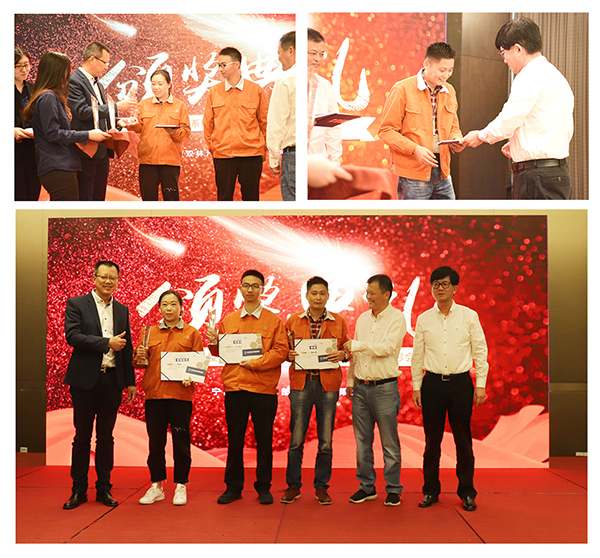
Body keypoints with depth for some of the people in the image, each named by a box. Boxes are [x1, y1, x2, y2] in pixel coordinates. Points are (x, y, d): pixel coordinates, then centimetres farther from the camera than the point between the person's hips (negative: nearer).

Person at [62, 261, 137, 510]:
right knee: (82, 436, 4)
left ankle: (104, 488, 17)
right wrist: (107, 343, -16)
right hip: (85, 379, -3)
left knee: (105, 437, 9)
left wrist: (130, 381, 11)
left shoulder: (122, 310, 13)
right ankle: (79, 490, 14)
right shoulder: (76, 304, 0)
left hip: (112, 379, 3)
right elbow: (72, 335, -14)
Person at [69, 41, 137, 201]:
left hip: (102, 152, 9)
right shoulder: (73, 81, -9)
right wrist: (117, 106, -17)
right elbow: (83, 112, -20)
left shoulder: (99, 85, 20)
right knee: (84, 199, -6)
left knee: (99, 198, 12)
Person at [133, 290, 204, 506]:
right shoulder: (151, 333, 12)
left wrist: (190, 377, -14)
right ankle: (156, 486, 18)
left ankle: (180, 487, 14)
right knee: (155, 442, 6)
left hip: (180, 394, -2)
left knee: (181, 443, 2)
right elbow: (143, 364, 14)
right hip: (154, 393, 2)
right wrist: (140, 356, -7)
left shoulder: (192, 333, 5)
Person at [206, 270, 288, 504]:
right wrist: (214, 343, -8)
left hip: (264, 388, -2)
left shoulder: (273, 320, 3)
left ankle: (264, 487, 17)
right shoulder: (228, 320, 11)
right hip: (234, 387, 2)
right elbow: (222, 353, 13)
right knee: (234, 440, 7)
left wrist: (255, 363, -13)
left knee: (264, 441, 5)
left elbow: (280, 351, -6)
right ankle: (233, 487, 18)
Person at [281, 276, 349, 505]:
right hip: (301, 383, 0)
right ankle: (293, 486, 14)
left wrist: (342, 354, -8)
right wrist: (289, 355, -7)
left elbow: (348, 349, 13)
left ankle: (321, 486, 17)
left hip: (328, 385, 0)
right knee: (296, 438, 1)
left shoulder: (338, 322, 9)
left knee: (326, 440, 4)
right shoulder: (293, 320, 9)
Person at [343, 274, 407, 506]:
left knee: (389, 442, 1)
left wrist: (357, 345, -11)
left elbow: (388, 347, -17)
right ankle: (366, 486, 20)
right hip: (361, 387, 5)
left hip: (385, 387, -5)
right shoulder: (363, 318, 13)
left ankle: (393, 489, 13)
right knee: (362, 441, 9)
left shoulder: (397, 318, -5)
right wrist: (350, 381, 15)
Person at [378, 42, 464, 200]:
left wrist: (456, 140, 0)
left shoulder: (449, 91, 12)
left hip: (442, 171, 6)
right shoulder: (403, 89, -7)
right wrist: (415, 149, -20)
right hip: (413, 173, -6)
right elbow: (386, 131, -8)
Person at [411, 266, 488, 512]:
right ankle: (431, 491, 17)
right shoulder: (423, 319, 6)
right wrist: (416, 387, 6)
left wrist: (481, 385, -2)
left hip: (461, 383, -1)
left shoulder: (469, 316, 2)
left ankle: (467, 493, 16)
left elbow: (480, 351, 3)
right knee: (432, 440, 6)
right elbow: (417, 356, 10)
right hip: (432, 383, 1)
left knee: (463, 441, 4)